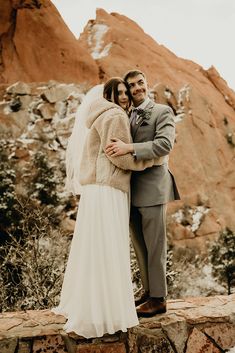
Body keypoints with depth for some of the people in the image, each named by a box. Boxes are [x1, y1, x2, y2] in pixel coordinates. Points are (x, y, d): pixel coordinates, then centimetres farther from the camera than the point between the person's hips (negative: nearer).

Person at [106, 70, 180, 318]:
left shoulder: (162, 112, -2)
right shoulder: (125, 117, 16)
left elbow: (165, 144, -18)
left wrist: (129, 148, -26)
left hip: (152, 188, -6)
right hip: (132, 190, 6)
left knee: (154, 245, 1)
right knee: (139, 246, 14)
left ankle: (158, 299, 12)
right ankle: (148, 291, 28)